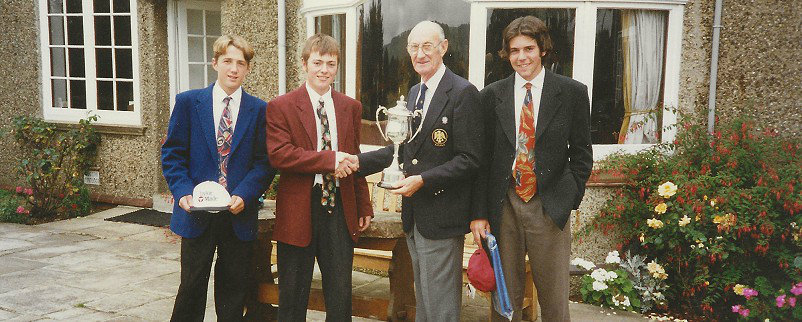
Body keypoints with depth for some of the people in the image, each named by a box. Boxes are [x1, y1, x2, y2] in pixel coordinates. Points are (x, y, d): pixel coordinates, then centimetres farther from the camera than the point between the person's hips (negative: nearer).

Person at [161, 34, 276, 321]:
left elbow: (264, 162, -1)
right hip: (196, 213, 0)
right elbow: (172, 153, 2)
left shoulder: (259, 110, 2)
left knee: (233, 290, 12)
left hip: (239, 214, 1)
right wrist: (183, 192, -12)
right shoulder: (188, 102, 2)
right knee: (191, 287, 10)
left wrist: (244, 196, -15)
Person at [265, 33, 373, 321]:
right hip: (298, 213, -3)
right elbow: (278, 155, -16)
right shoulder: (281, 107, -3)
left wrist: (364, 206, 12)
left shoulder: (351, 108, 11)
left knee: (340, 298, 10)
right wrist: (329, 159, -22)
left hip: (340, 211, 3)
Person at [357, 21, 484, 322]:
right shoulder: (415, 93, 13)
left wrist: (423, 180, -23)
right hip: (415, 216, 8)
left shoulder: (463, 93, -13)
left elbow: (469, 160, -17)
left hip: (442, 216, -8)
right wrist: (358, 161, 4)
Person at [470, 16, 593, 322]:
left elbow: (581, 152, 7)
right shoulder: (492, 95, 5)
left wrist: (570, 199, -1)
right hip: (503, 206, 1)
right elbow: (482, 157, 4)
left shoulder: (572, 92, 2)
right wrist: (479, 212, -1)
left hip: (550, 208, -1)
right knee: (505, 296, 10)